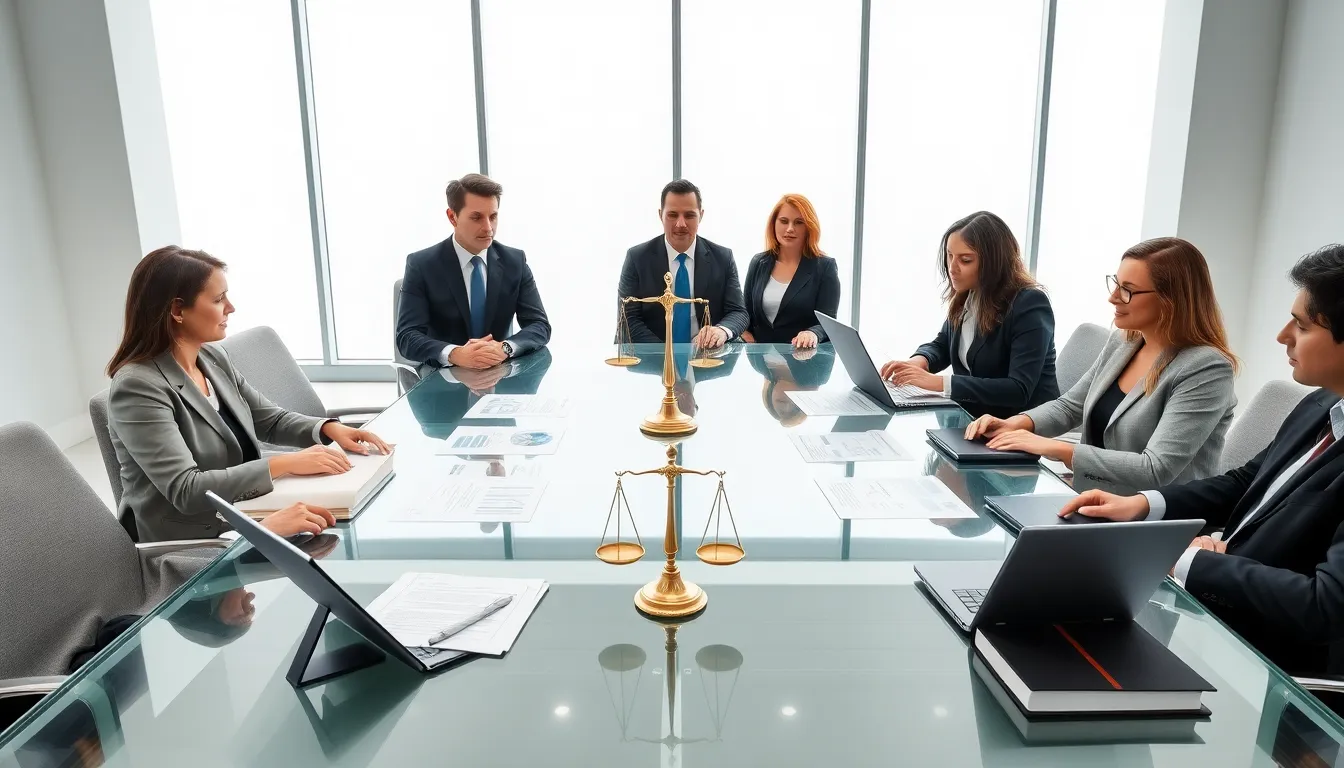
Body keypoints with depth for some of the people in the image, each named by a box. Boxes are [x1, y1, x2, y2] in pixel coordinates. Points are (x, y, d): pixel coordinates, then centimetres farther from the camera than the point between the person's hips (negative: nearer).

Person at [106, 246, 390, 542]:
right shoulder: (137, 387, -20)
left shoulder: (213, 357, 3)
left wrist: (329, 428, -4)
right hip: (191, 547, -7)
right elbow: (185, 490, -25)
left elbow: (270, 419, 14)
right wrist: (285, 464, -27)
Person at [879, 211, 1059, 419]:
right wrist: (919, 360, -6)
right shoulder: (965, 297, 2)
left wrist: (941, 383, -31)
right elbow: (942, 346, 18)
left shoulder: (1030, 305, -18)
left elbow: (1019, 390, -26)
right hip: (974, 417, 7)